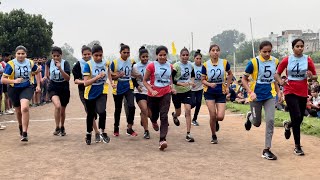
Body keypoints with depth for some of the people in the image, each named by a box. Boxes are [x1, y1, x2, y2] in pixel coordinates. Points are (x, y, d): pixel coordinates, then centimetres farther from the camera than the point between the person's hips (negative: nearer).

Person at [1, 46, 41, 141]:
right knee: (18, 111, 15)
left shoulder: (30, 63, -5)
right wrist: (14, 81, -34)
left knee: (25, 108, -24)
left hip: (27, 88, 0)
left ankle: (24, 133, -18)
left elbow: (37, 72, 16)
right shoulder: (11, 64, -14)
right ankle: (21, 127, 46)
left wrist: (38, 85, 10)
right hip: (14, 89, 0)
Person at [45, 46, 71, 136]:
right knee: (57, 106, -27)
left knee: (62, 110, 13)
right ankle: (57, 128, -11)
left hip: (64, 89, 0)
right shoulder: (49, 62, -4)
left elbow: (68, 78, -23)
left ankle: (62, 127, 40)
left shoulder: (65, 63, -12)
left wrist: (60, 68, -31)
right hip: (53, 88, 0)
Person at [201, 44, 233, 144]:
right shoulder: (205, 65, -6)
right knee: (213, 115, -5)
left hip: (221, 92, 1)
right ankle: (214, 136, 17)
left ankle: (216, 121, 29)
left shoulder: (224, 63, -5)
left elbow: (230, 74, 12)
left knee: (220, 117, -10)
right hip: (209, 92, 0)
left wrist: (227, 87, 6)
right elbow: (203, 80, -1)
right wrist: (209, 84, -21)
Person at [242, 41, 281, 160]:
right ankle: (250, 116, 48)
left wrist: (278, 92, 11)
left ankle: (266, 150, 0)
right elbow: (244, 79, -7)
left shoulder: (275, 61, 0)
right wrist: (250, 92, -20)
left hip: (270, 95, 3)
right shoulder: (253, 62, -14)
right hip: (256, 96, -3)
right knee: (257, 123, 10)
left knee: (270, 120, -11)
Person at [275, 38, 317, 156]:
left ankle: (288, 125, 47)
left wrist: (311, 76, -18)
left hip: (303, 92, 3)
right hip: (290, 92, -3)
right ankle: (297, 146, 3)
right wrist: (280, 81, -17)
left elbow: (315, 77, 5)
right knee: (297, 117, -13)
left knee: (299, 120, 9)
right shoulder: (287, 60, -3)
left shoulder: (308, 60, -1)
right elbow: (277, 74, 4)